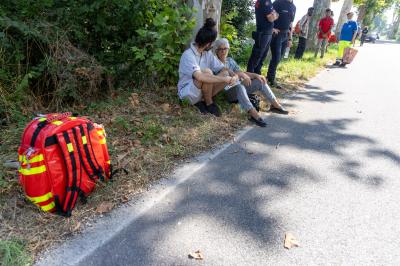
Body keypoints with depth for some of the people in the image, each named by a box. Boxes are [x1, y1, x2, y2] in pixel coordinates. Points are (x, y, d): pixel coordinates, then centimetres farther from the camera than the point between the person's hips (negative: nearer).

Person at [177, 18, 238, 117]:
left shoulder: (208, 53, 2)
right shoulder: (188, 55, -22)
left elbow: (222, 69, 1)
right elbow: (200, 77, -38)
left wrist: (234, 76, -21)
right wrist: (224, 79, -34)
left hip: (202, 91, 7)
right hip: (187, 92, -7)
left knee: (226, 74, -9)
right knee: (207, 72, -32)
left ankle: (202, 101, -5)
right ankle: (209, 104, -11)